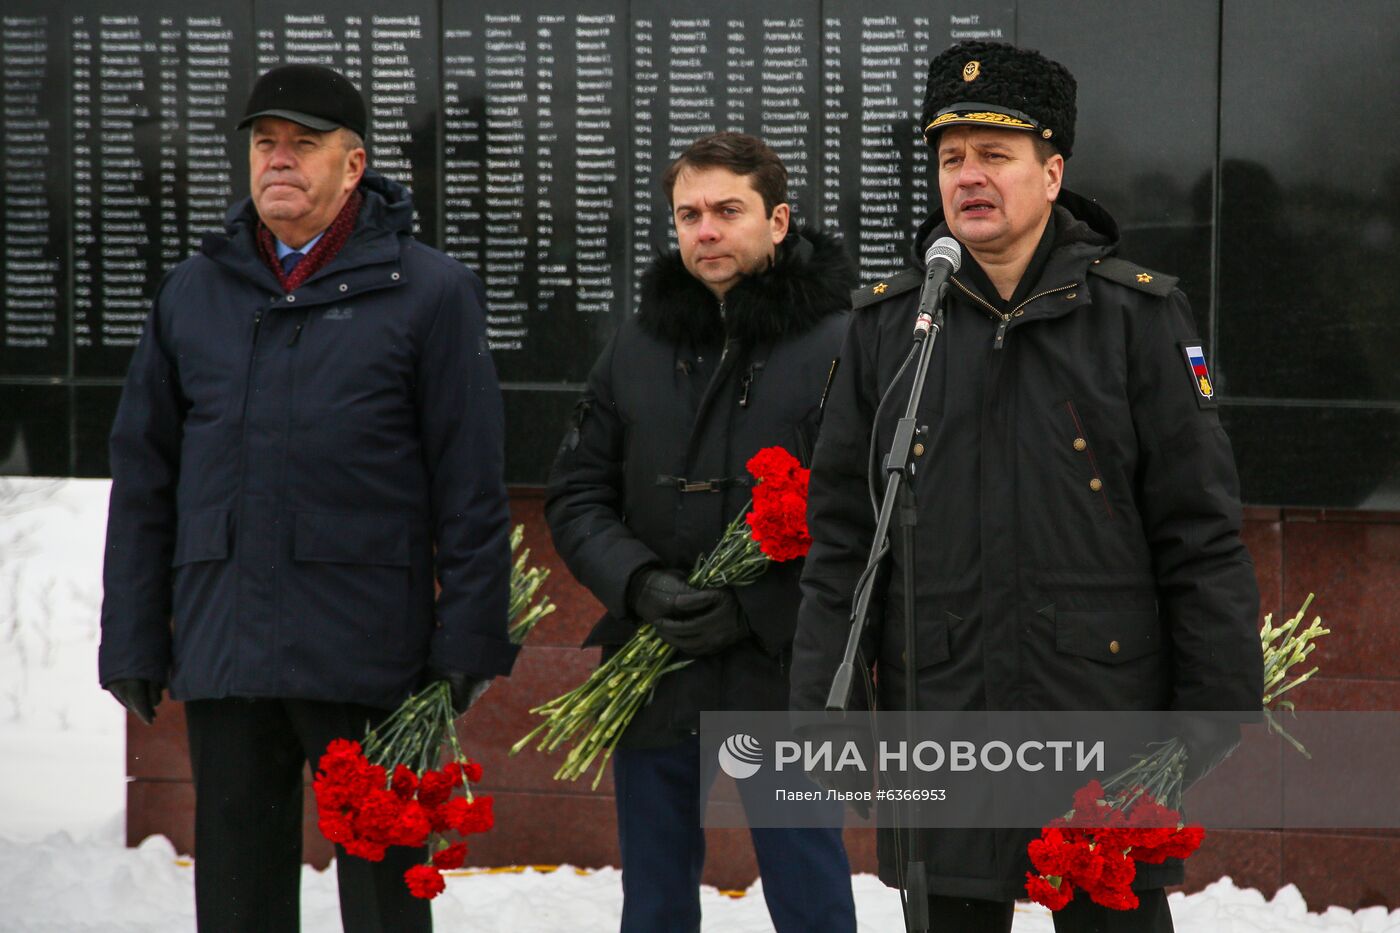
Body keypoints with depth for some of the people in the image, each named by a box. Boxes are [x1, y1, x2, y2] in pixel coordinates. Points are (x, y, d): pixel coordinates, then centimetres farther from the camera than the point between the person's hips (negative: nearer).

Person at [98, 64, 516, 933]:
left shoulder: (428, 292, 0)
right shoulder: (195, 292, 12)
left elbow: (471, 486, -2)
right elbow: (142, 478, 14)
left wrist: (469, 644, -7)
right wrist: (132, 639, 8)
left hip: (366, 655, -4)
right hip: (223, 652, 4)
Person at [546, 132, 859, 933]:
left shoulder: (840, 342, -7)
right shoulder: (640, 346, 8)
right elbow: (577, 493, 9)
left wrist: (757, 608, -17)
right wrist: (640, 584, -9)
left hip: (786, 677, -5)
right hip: (652, 678, 5)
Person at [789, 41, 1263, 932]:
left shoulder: (1136, 315, 0)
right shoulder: (888, 324, 7)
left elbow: (1201, 533, 0)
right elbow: (840, 536, 9)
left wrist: (1216, 707, -5)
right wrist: (822, 708, 3)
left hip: (1105, 725, -2)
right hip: (937, 719, 2)